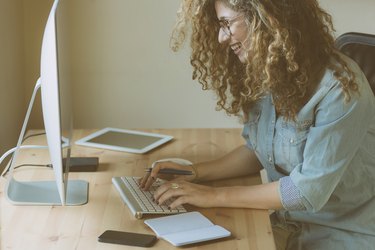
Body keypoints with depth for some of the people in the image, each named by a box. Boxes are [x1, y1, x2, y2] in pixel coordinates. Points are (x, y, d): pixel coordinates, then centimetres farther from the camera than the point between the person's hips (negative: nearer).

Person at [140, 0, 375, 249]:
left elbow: (309, 190, -22)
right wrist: (197, 171, -4)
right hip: (289, 225, 6)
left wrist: (216, 196, -18)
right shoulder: (260, 75, -2)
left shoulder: (339, 87, -23)